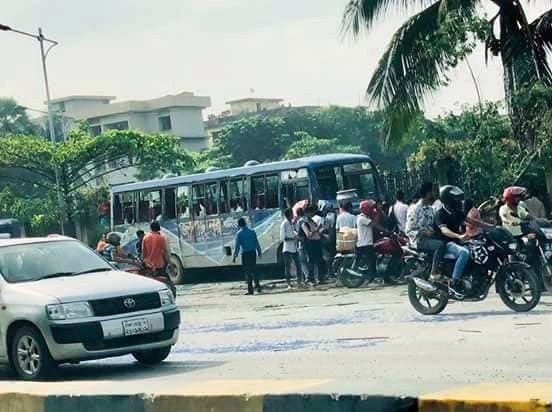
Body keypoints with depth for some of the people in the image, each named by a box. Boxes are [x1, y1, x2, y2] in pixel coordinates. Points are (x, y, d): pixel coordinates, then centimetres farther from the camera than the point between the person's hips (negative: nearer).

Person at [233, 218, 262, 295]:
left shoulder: (239, 234, -5)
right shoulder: (252, 232, 6)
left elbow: (237, 246, -6)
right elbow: (257, 243, 9)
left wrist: (235, 256, -2)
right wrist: (259, 252, 18)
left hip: (245, 254, -3)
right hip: (253, 253, 3)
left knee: (248, 271, -1)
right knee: (254, 270, 13)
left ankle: (250, 289, -3)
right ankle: (258, 286, 9)